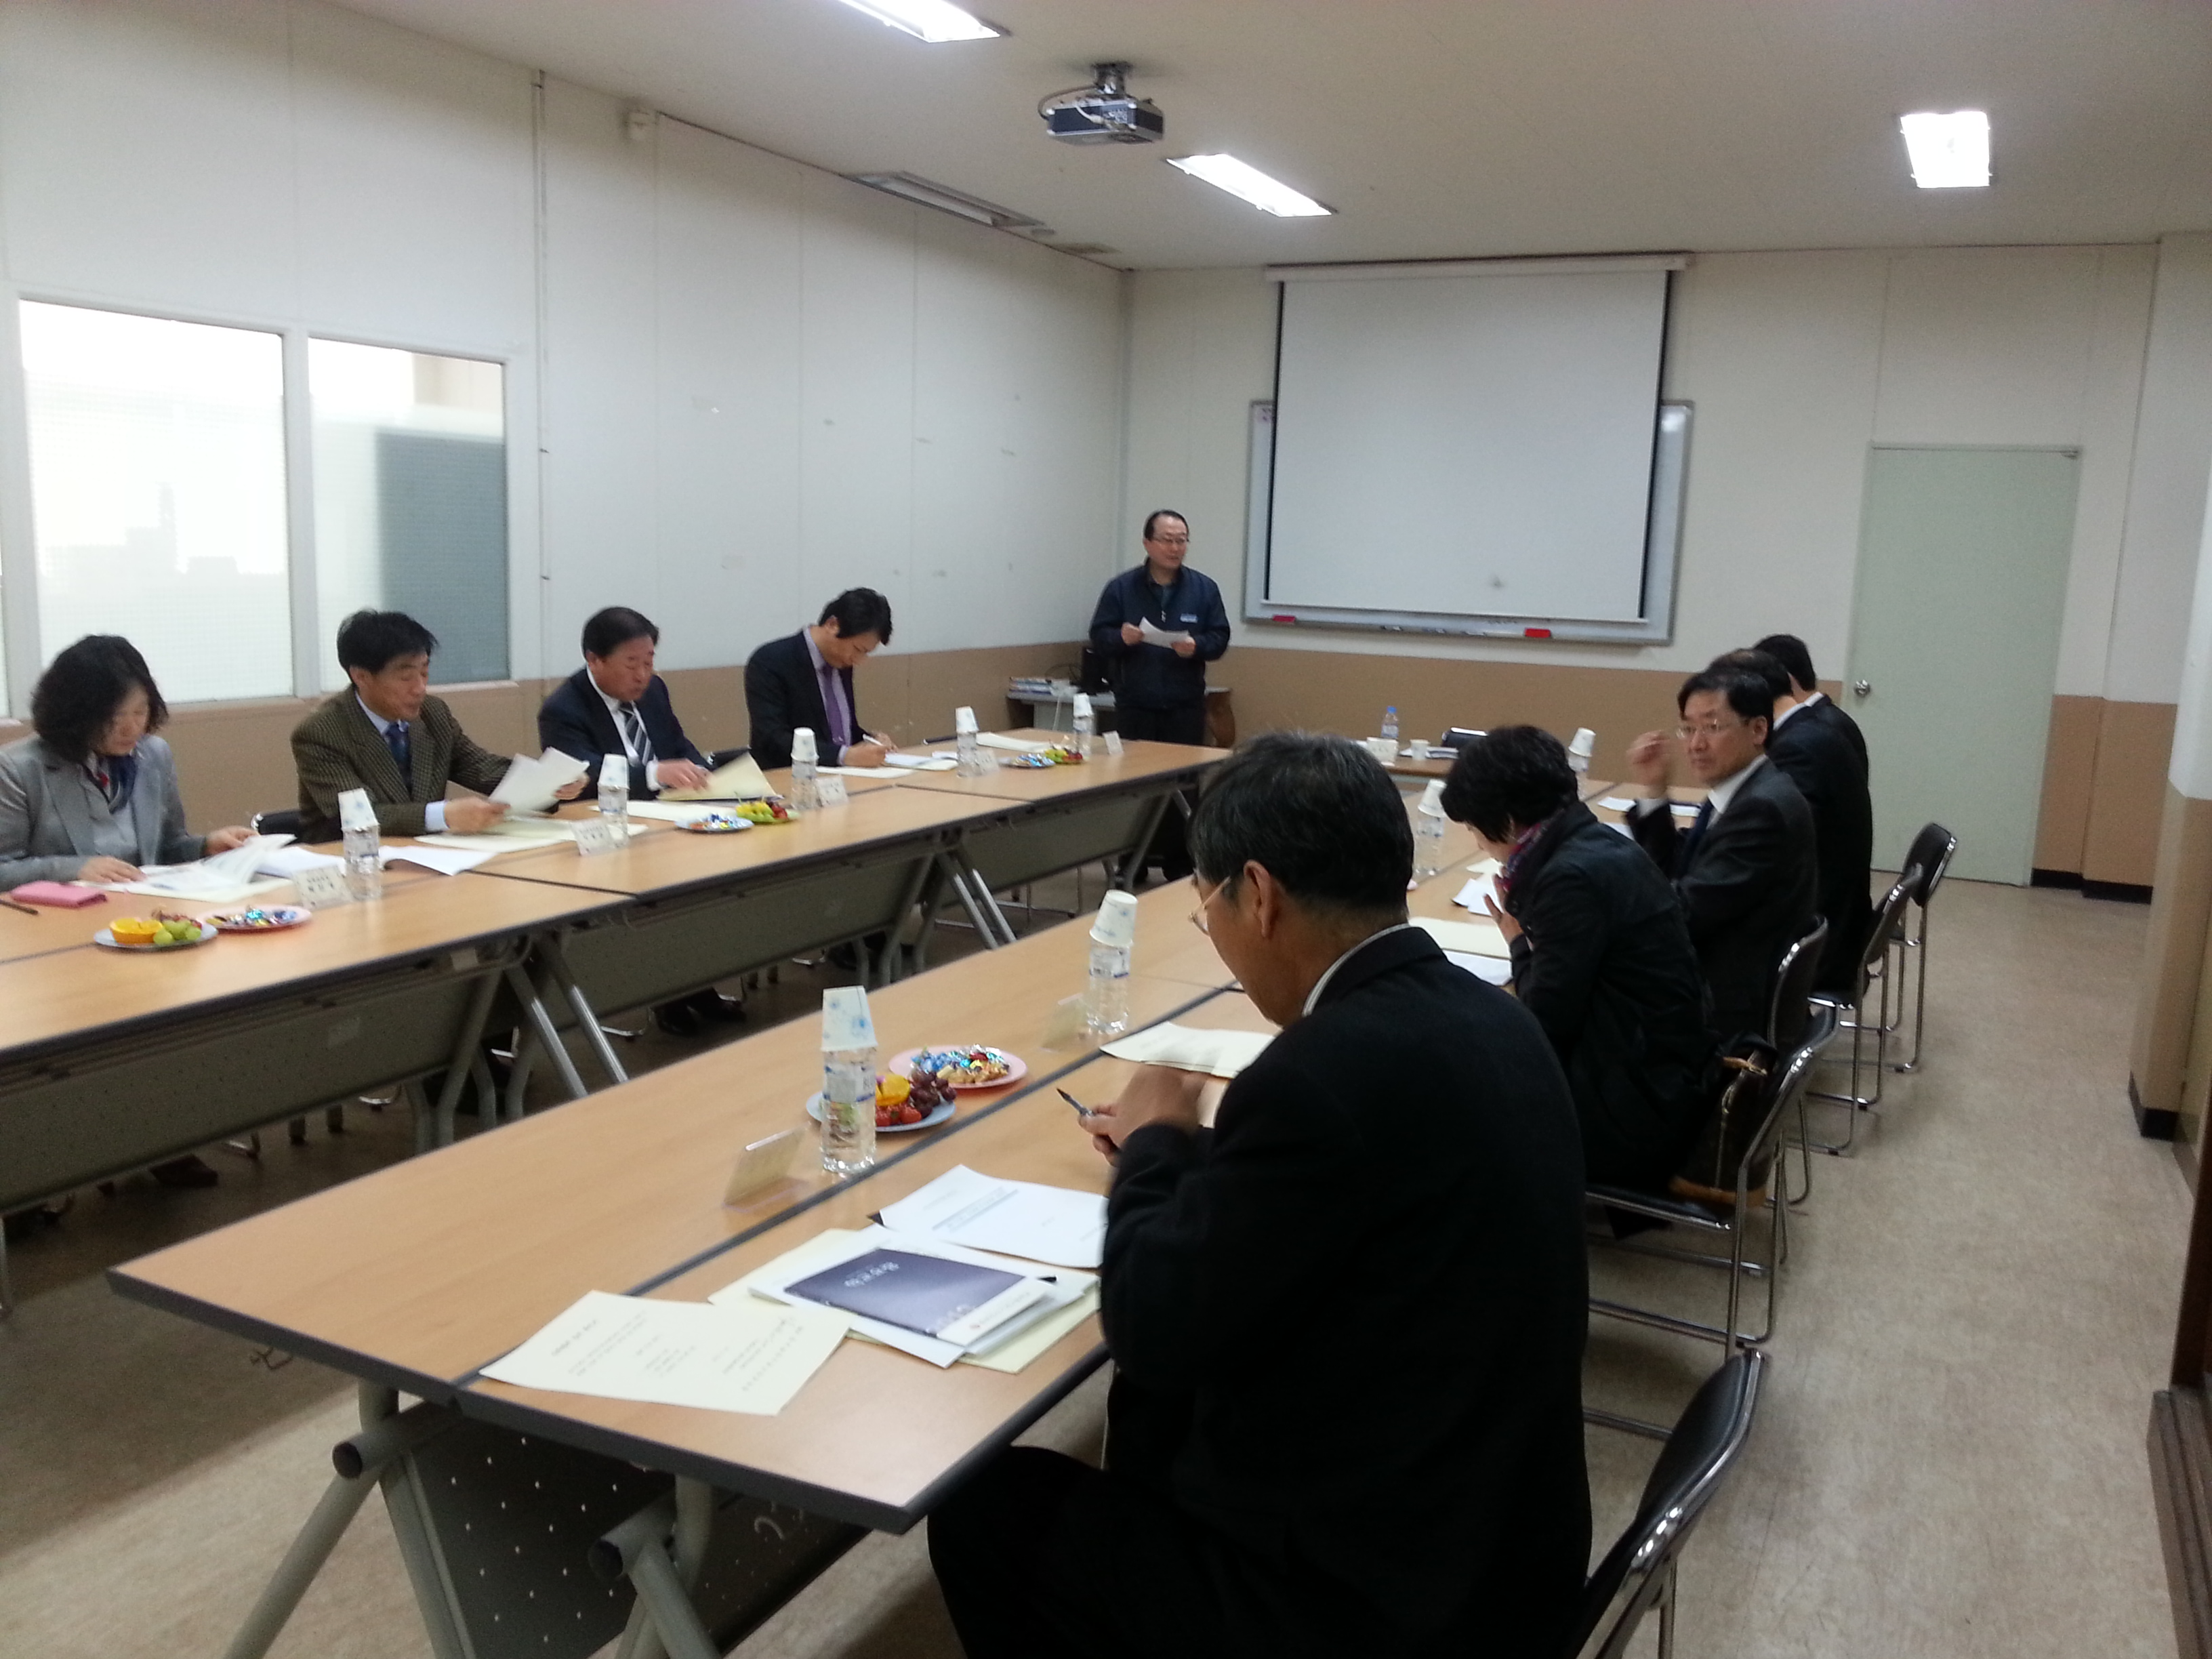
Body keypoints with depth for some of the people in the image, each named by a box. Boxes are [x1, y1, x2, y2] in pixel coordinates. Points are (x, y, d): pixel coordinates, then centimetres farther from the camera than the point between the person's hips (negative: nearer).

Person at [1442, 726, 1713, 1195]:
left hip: (1638, 1108, -9)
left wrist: (1519, 942, -3)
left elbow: (1545, 1024, -17)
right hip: (1660, 1072, 9)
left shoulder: (1574, 875, -22)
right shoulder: (1595, 843, 6)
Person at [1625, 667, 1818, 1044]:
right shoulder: (1740, 791, 6)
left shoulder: (1762, 807, -23)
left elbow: (1683, 912, -24)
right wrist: (1653, 793, 1)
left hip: (1733, 1010, -8)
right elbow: (1672, 878, 10)